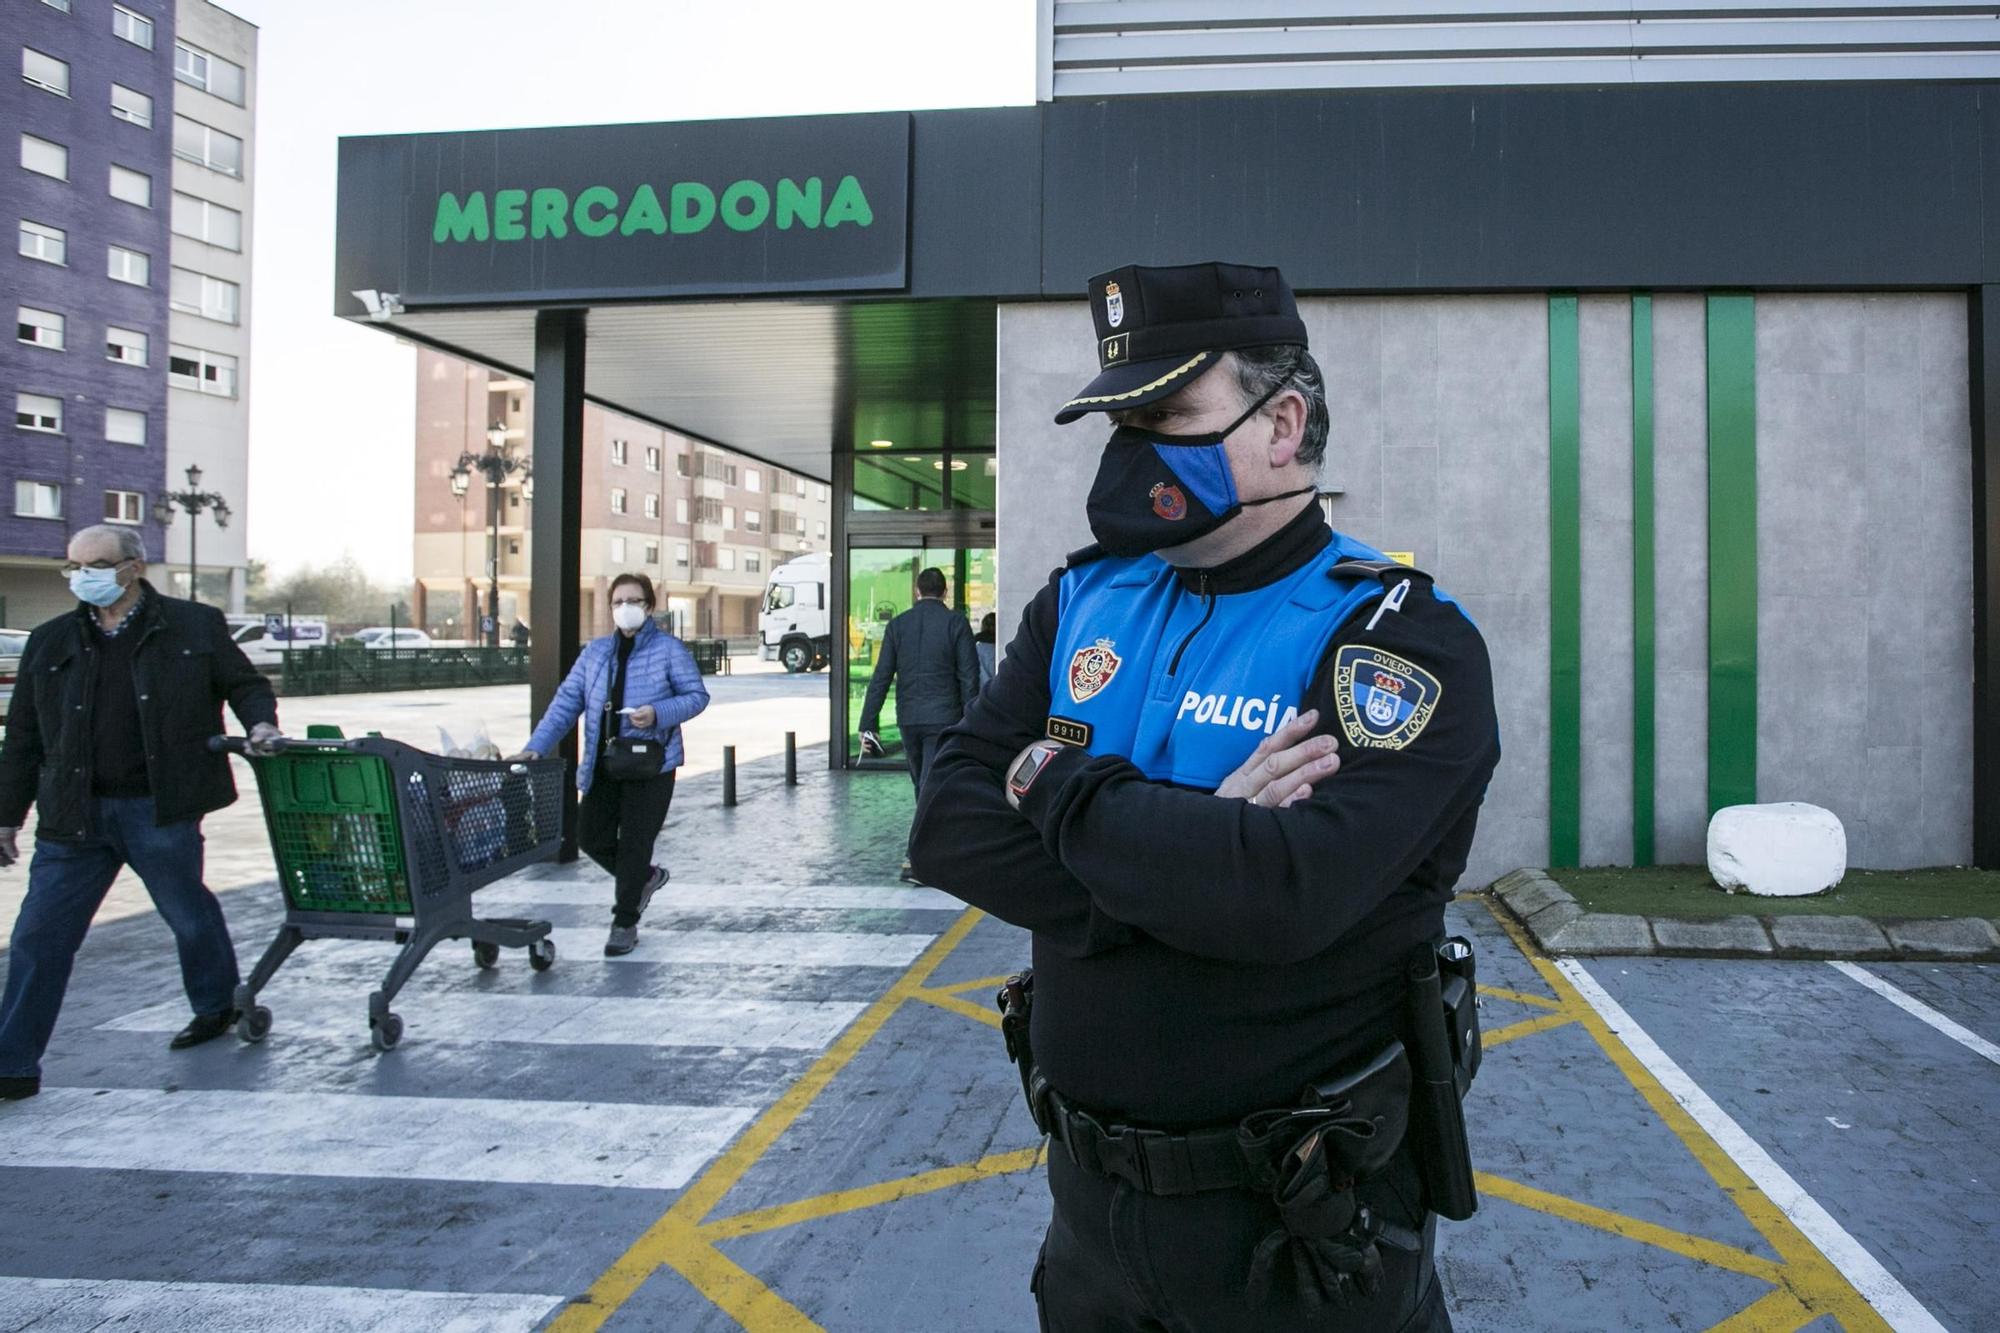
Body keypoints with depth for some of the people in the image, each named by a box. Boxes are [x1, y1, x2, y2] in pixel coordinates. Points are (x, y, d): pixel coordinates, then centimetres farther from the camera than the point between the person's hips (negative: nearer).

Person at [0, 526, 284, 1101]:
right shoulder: (50, 643, 9)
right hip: (74, 815, 3)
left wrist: (260, 723, -11)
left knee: (189, 914, 14)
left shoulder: (194, 627, 1)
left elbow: (243, 683, 11)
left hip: (160, 809, -2)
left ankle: (216, 1006, 38)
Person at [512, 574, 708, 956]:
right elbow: (567, 702, 6)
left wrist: (658, 714, -22)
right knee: (590, 836, 7)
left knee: (634, 842, 0)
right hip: (603, 764, 5)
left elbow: (697, 696, -4)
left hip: (651, 763, -5)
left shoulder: (669, 649, -4)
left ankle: (624, 924, 15)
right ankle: (644, 877, 34)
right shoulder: (595, 651, 10)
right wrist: (536, 746, -4)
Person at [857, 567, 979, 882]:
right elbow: (969, 677, -6)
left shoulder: (897, 625, 6)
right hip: (944, 719, -3)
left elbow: (881, 677, 2)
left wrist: (869, 724, 3)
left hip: (908, 720, 3)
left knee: (922, 784, 17)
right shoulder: (956, 623, -2)